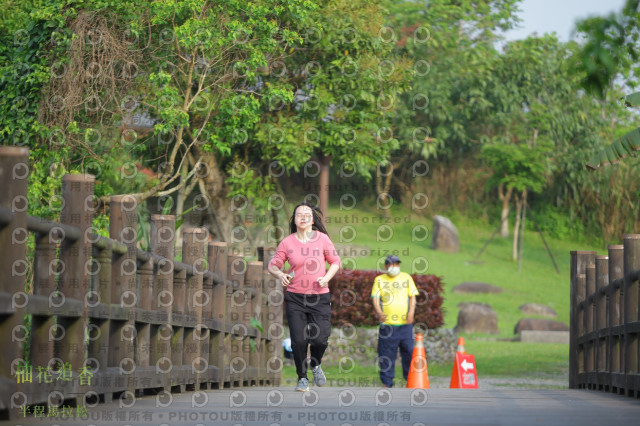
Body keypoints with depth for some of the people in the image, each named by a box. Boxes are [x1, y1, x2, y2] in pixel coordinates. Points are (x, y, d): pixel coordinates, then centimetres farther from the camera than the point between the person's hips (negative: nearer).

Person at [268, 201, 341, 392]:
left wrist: (327, 278, -8)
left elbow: (335, 261, 9)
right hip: (295, 298, 0)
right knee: (298, 340, -6)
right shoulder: (287, 243, 0)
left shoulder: (322, 239, 0)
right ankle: (302, 378, 15)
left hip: (320, 297, 0)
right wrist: (280, 274, -15)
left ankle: (316, 364, 26)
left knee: (320, 340, -9)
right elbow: (273, 265, 6)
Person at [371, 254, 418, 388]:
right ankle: (386, 382, 6)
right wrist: (379, 312, -18)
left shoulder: (406, 277, 13)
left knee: (409, 351, 1)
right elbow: (375, 298, 1)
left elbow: (412, 296, 9)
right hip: (387, 323, -1)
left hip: (405, 323, 1)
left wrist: (411, 312, -9)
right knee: (387, 353, -1)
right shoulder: (379, 280, 9)